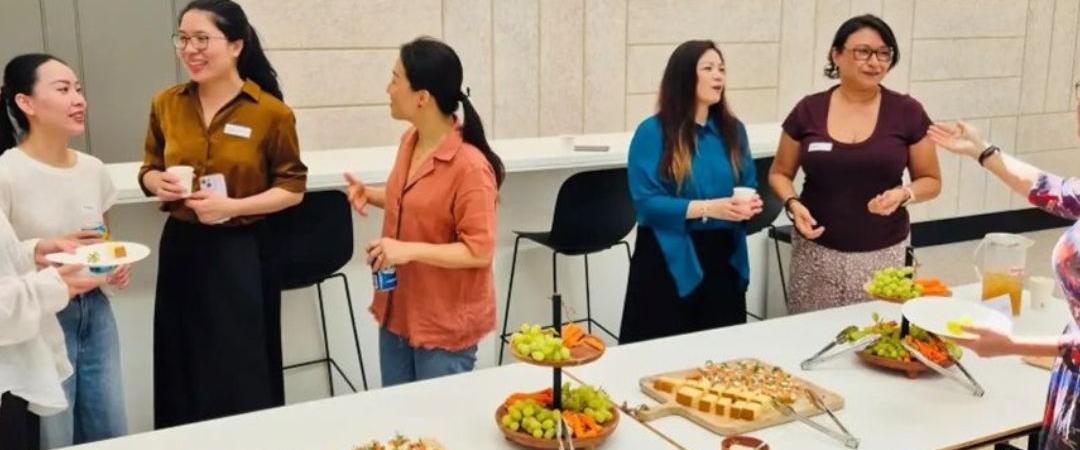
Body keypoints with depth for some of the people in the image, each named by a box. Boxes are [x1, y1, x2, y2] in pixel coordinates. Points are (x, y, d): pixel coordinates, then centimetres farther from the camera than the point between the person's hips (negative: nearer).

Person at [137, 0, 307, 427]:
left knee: (243, 374, 5)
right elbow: (149, 169, 15)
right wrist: (158, 182, -9)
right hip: (182, 248, 4)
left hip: (242, 252, -4)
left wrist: (232, 207, -18)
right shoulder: (165, 104, 3)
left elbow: (292, 187, -5)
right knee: (185, 367, 13)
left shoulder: (272, 113, -10)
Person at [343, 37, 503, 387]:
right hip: (398, 312, 8)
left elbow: (479, 252, -22)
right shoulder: (410, 140, 1)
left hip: (445, 325, -8)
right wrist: (371, 195, 2)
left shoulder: (469, 166, -24)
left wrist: (410, 251, -29)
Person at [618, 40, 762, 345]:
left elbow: (748, 186, 14)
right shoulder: (653, 132, -9)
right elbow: (646, 202, -16)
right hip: (670, 259, -5)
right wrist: (708, 208, -23)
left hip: (723, 258, 5)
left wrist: (750, 205, -9)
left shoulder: (733, 129, 8)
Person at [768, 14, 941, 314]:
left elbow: (931, 180, 7)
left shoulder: (907, 112, -1)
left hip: (885, 254, 0)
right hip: (816, 252, 1)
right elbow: (780, 173, 10)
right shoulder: (808, 111, 0)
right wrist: (793, 204, -9)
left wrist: (904, 194, -13)